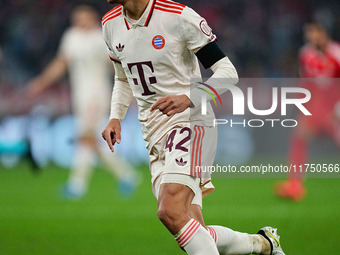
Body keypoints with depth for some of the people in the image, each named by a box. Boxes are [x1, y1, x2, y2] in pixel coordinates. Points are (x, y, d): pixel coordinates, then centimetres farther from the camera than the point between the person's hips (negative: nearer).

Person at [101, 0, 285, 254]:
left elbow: (228, 71, -9)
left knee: (171, 212, -28)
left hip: (189, 123, -7)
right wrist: (115, 117, 7)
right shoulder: (111, 24, 8)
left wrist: (189, 99, -25)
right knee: (194, 234, 0)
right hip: (154, 135, 7)